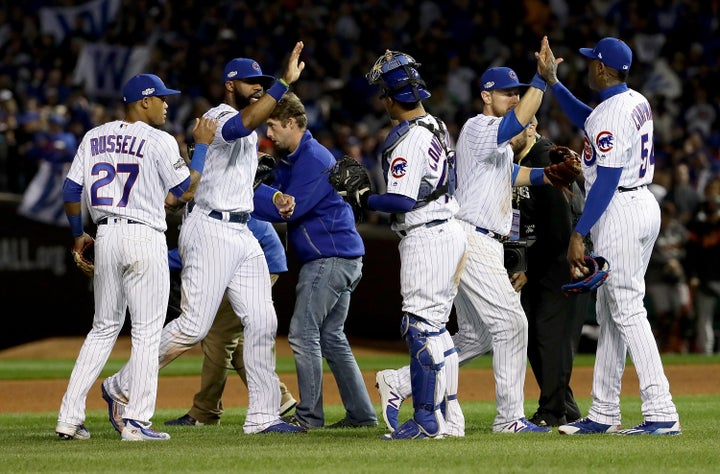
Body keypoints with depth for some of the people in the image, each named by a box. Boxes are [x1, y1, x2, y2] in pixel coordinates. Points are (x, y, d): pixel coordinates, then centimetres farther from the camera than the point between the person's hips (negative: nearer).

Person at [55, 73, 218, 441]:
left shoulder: (94, 138, 10)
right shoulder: (159, 141, -6)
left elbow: (71, 190, 9)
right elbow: (185, 188, -2)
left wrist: (78, 234, 22)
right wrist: (201, 145, 8)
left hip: (105, 236, 6)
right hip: (145, 238, -6)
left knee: (104, 328, 14)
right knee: (147, 331, 0)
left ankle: (70, 417, 7)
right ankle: (136, 421, -6)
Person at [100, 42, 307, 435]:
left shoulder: (248, 133, 22)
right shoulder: (218, 117, -10)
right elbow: (242, 124, -35)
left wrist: (275, 197, 13)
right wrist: (285, 82, -37)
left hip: (242, 233, 10)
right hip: (210, 229, -10)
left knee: (261, 323, 2)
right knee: (194, 325, -13)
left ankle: (263, 415, 4)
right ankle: (121, 388, -1)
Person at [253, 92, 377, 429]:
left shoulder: (314, 159, -16)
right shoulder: (291, 159, 17)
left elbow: (289, 209, -21)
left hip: (331, 258, -11)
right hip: (341, 259, 11)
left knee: (303, 333, -10)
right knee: (330, 337, 13)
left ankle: (308, 416, -9)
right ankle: (361, 414, 14)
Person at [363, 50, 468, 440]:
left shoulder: (408, 139, -17)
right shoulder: (437, 128, 13)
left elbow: (402, 201, -22)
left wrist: (362, 197, -11)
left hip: (426, 239, -10)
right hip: (450, 230, 10)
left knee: (421, 327, -7)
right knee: (435, 328, 14)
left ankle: (426, 419, -6)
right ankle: (448, 417, 17)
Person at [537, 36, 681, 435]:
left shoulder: (611, 114, -18)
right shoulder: (637, 103, 12)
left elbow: (607, 180, -22)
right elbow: (585, 119, 31)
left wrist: (579, 233, -20)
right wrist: (552, 81, 28)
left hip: (619, 211, -10)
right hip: (644, 204, 10)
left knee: (627, 311, -11)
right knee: (609, 311, 14)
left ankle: (662, 413, -16)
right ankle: (603, 414, 17)